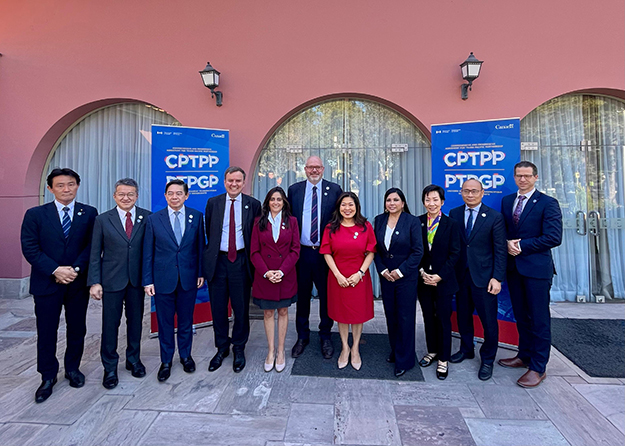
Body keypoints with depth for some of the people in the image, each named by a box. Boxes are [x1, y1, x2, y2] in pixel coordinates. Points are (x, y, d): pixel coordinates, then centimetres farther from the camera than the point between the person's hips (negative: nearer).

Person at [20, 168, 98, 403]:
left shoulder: (89, 213, 0)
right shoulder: (35, 214, 0)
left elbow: (92, 246, -3)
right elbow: (30, 248, -6)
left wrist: (75, 269, -14)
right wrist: (56, 270, -16)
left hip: (78, 282, 1)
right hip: (46, 283, 0)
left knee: (77, 330, 12)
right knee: (46, 332, 9)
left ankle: (73, 368, 33)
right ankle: (48, 377, 27)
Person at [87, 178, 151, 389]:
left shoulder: (147, 218, -1)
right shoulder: (103, 220, 0)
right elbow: (95, 254, 1)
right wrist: (95, 282, -6)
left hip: (137, 279, 1)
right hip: (112, 280, 0)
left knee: (135, 322, 14)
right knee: (110, 324, 8)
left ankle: (134, 359, 34)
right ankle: (110, 367, 27)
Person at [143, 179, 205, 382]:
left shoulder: (196, 217, -1)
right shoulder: (154, 219, -3)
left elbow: (200, 247, 3)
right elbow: (148, 252, -1)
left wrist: (201, 272, 1)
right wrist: (147, 280, -2)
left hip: (189, 278, 1)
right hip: (163, 279, 0)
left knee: (186, 320, 15)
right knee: (165, 322, 12)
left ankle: (185, 355, 36)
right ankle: (166, 361, 31)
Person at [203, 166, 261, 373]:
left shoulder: (253, 204, 0)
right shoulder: (213, 203, 5)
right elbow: (207, 232, 12)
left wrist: (252, 259, -2)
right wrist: (209, 255, 9)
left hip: (241, 261, -1)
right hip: (217, 261, 2)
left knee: (241, 308, 10)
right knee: (218, 308, 11)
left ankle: (239, 348, 31)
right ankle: (222, 348, 33)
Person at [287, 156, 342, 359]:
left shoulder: (334, 189, 1)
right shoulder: (294, 189, 6)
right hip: (301, 251, 1)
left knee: (327, 296, 10)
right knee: (302, 295, 13)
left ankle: (325, 337, 30)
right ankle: (302, 336, 32)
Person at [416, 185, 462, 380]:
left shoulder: (451, 224, -5)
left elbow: (454, 254, -7)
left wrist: (439, 276, -14)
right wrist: (422, 272, -10)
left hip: (443, 280, -2)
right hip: (423, 279, 2)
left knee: (443, 318, 6)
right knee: (428, 317, 15)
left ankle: (443, 359, 22)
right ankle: (432, 351, 33)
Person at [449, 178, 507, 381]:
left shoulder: (495, 217, -4)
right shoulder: (454, 214, 4)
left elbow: (500, 250, -6)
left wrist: (497, 278, -12)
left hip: (483, 276, -3)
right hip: (460, 275, 3)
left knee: (489, 320, 6)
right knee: (463, 316, 16)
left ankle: (487, 360, 26)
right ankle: (466, 349, 38)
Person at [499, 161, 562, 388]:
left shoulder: (548, 203, -7)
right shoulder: (506, 201, 10)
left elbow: (554, 237, -14)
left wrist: (521, 246, -14)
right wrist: (508, 243, -7)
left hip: (536, 267, -5)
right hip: (513, 266, 5)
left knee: (539, 318, 4)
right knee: (521, 316, 16)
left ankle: (538, 367, 16)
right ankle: (524, 356, 32)